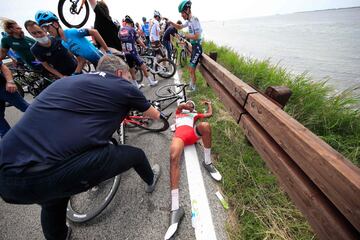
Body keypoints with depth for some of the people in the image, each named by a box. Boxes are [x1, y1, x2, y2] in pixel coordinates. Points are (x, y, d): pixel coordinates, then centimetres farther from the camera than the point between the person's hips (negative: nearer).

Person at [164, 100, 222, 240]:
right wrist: (186, 106, 32)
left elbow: (210, 114, 34)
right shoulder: (179, 111, 38)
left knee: (206, 125, -34)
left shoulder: (194, 115, 38)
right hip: (179, 133, -1)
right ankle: (175, 207, -39)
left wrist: (209, 104, 50)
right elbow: (180, 105, 18)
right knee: (174, 157, -34)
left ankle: (207, 163, -17)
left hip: (193, 133, 1)